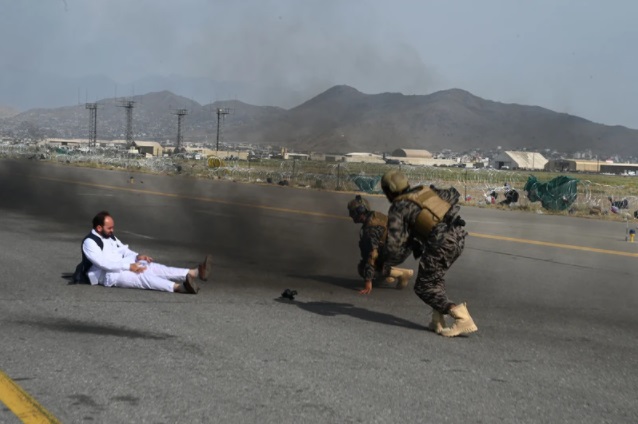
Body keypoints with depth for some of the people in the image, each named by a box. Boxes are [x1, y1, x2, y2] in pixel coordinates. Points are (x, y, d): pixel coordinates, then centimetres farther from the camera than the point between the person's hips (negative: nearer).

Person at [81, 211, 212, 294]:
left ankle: (194, 273, -26)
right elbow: (103, 263, -24)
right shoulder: (89, 242, -13)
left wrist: (137, 256, -1)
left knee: (153, 267, -12)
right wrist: (129, 266, -24)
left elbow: (124, 251, 22)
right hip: (109, 276, -8)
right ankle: (178, 287, -54)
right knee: (142, 276, -32)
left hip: (122, 267, 8)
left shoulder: (110, 237, 16)